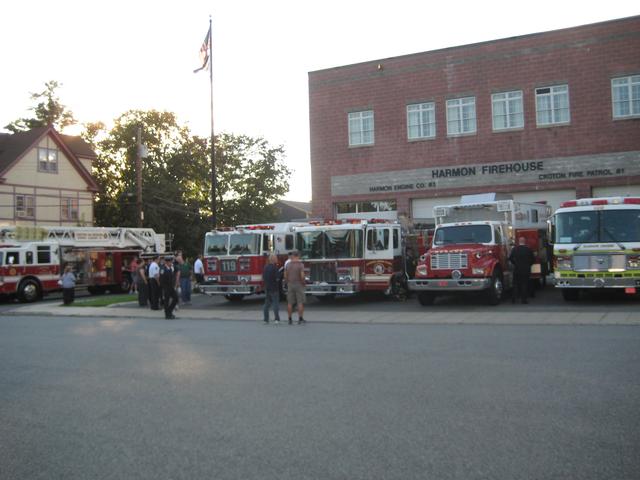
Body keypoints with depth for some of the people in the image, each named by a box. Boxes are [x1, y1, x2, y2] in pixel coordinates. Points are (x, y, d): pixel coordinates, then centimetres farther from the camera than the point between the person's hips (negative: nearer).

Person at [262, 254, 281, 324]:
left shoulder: (265, 267, 8)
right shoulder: (274, 267, -15)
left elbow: (263, 278, 13)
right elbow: (277, 278, -19)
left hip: (267, 288, 7)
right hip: (274, 288, -7)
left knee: (267, 304, 9)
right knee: (275, 303, -3)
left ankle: (266, 319, 10)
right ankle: (276, 319, -7)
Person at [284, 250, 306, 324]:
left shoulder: (288, 264, 2)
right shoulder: (301, 264, -11)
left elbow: (285, 276, 3)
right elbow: (302, 276, -18)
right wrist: (303, 283, -2)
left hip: (290, 285, 4)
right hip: (299, 285, -4)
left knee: (290, 303, 6)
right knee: (300, 302, 2)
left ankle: (290, 319, 8)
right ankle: (300, 319, 1)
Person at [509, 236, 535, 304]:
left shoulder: (514, 249, -3)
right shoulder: (529, 249, -3)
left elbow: (510, 258, 0)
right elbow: (532, 260, 1)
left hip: (516, 269, 1)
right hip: (526, 270, -1)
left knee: (516, 284, 9)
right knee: (524, 284, 4)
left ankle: (514, 298, 6)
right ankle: (523, 299, 2)